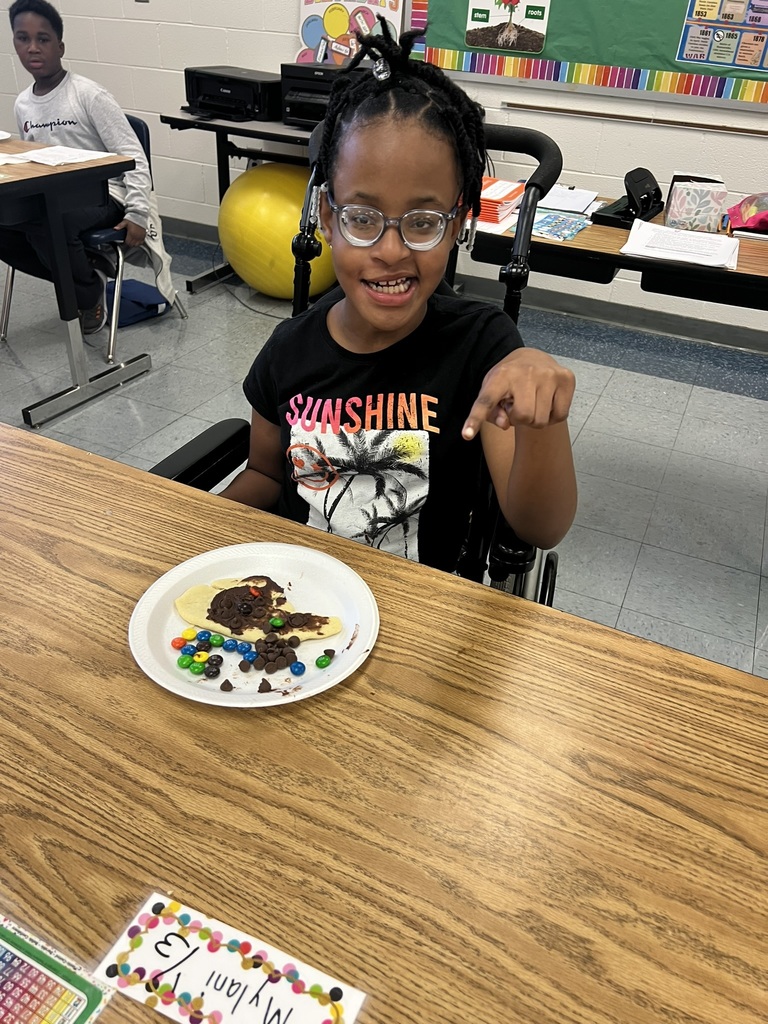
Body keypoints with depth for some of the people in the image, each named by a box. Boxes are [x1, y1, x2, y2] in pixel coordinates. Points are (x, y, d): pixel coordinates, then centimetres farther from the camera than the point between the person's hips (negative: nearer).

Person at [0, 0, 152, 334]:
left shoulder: (89, 95, -11)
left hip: (103, 197, -7)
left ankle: (90, 293, -6)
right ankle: (80, 277, 2)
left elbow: (133, 156, -13)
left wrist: (137, 213, -21)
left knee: (44, 225, -34)